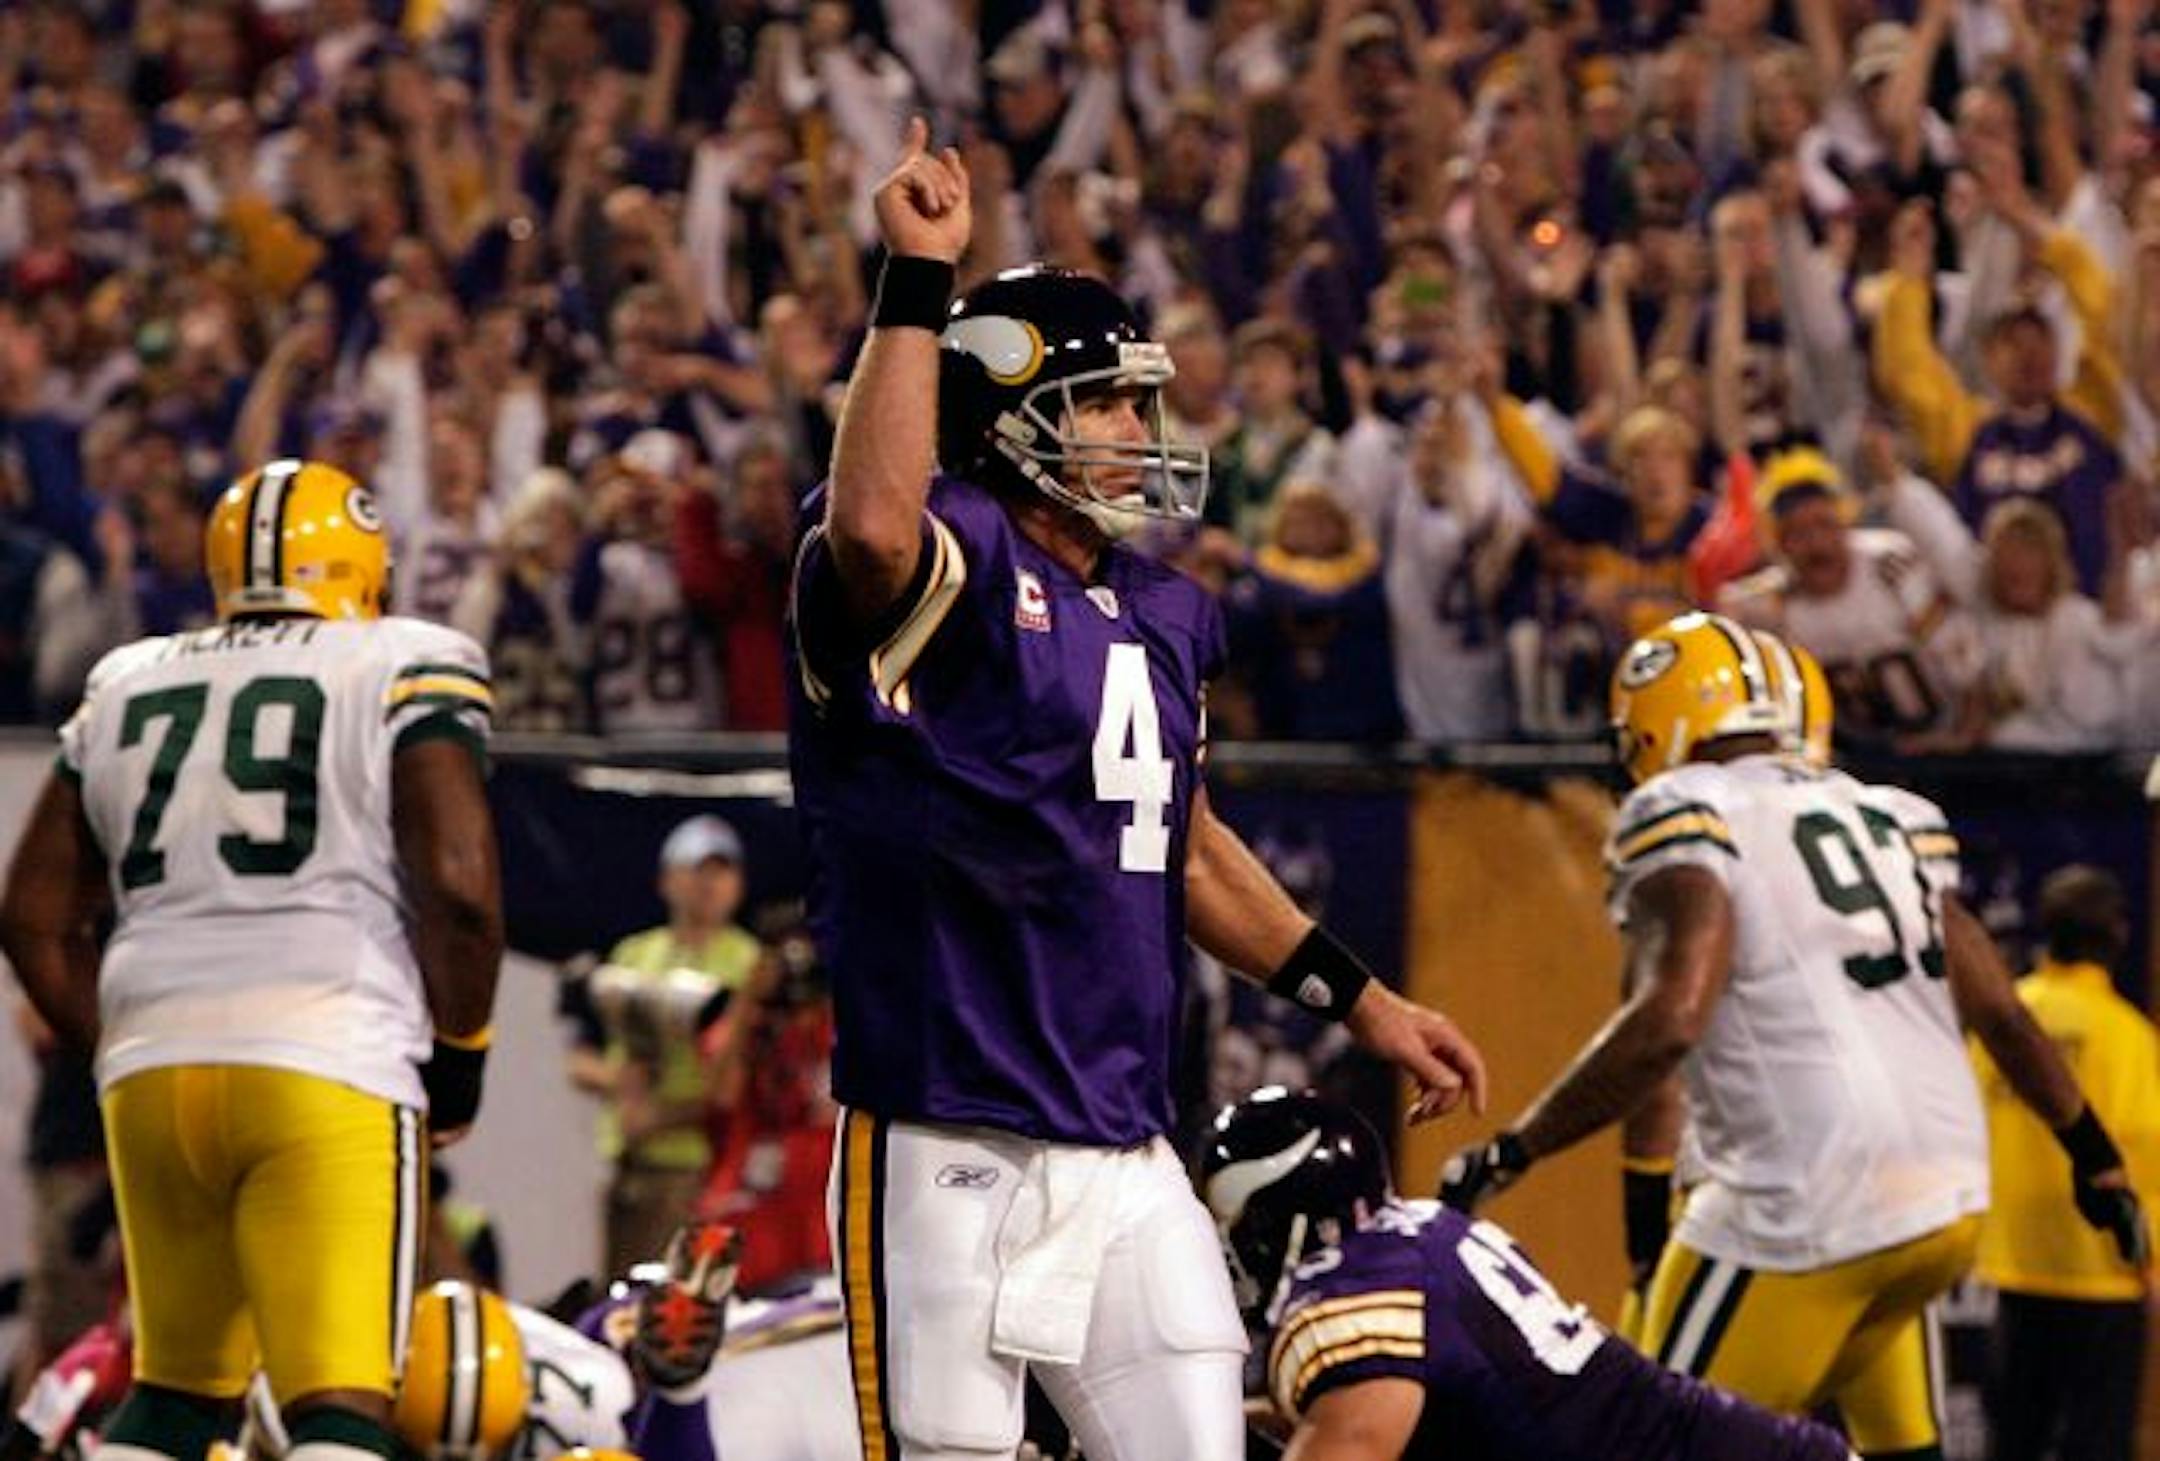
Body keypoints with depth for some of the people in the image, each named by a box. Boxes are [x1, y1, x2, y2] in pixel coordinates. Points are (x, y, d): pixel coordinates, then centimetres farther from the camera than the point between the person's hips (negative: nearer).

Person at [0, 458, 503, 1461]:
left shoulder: (127, 691, 18)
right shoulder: (406, 671, 4)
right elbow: (458, 885, -8)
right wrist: (459, 1062, 6)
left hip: (152, 1072, 5)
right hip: (330, 1075, -5)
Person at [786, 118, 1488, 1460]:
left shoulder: (1159, 617, 17)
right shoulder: (952, 570, -9)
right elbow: (870, 523, -35)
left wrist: (1361, 999, 29)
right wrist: (922, 278, -29)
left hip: (1128, 1165, 8)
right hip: (955, 1157, -8)